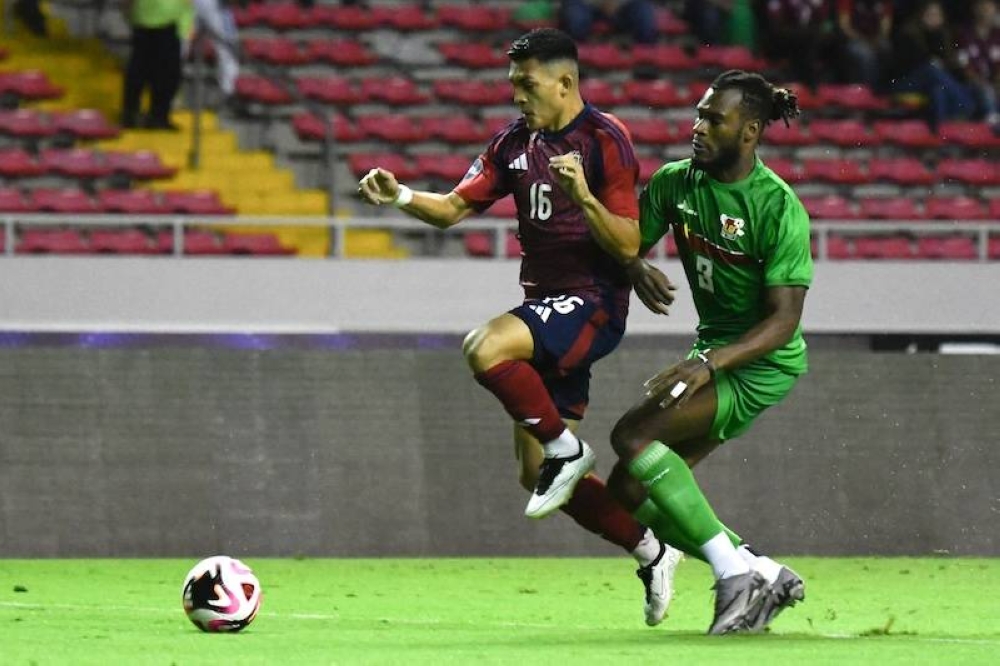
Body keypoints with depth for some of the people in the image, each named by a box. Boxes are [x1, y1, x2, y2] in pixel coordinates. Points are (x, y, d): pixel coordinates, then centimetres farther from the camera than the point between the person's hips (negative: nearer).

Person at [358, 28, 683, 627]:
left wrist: (581, 196, -28)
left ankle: (565, 447, -14)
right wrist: (401, 196, -9)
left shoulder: (606, 140, -10)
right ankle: (652, 552, 16)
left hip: (593, 302, -8)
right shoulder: (516, 142, 11)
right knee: (536, 475, 5)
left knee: (485, 350, -34)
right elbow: (455, 208, 9)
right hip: (545, 307, 8)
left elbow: (628, 245, -13)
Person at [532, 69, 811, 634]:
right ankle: (764, 575, 9)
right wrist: (638, 271, -16)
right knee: (630, 492, 2)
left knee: (633, 435, -24)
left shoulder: (781, 208, -20)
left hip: (762, 364, -8)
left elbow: (784, 321, -23)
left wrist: (709, 364, -35)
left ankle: (735, 573, -20)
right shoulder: (675, 182, -2)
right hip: (715, 350, 8)